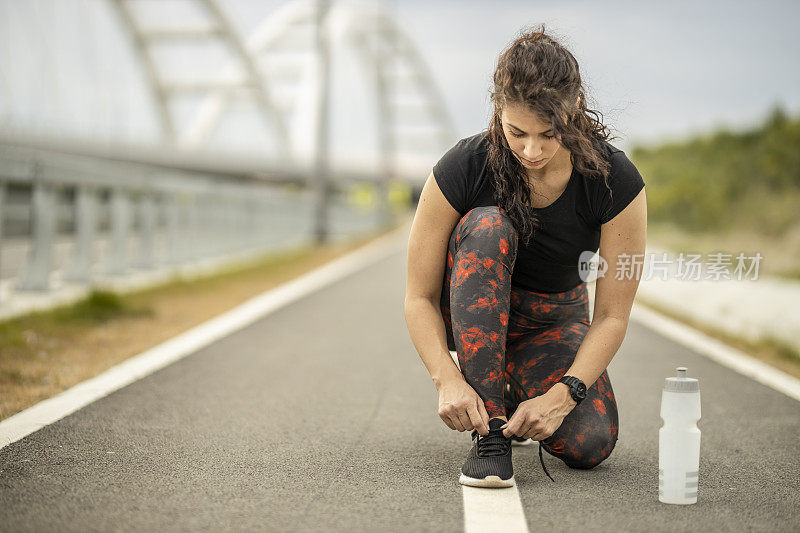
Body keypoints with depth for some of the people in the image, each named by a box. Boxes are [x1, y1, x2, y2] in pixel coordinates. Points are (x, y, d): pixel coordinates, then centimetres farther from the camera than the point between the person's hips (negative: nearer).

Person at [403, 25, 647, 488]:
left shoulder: (616, 180, -25)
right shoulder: (463, 168, -27)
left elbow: (612, 315, -19)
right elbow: (420, 297, -20)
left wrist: (563, 394, -32)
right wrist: (447, 380, -35)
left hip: (554, 319, 1)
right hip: (469, 309, -1)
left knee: (591, 445, -25)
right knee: (488, 227, -36)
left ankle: (520, 391, 13)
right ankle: (489, 430, -28)